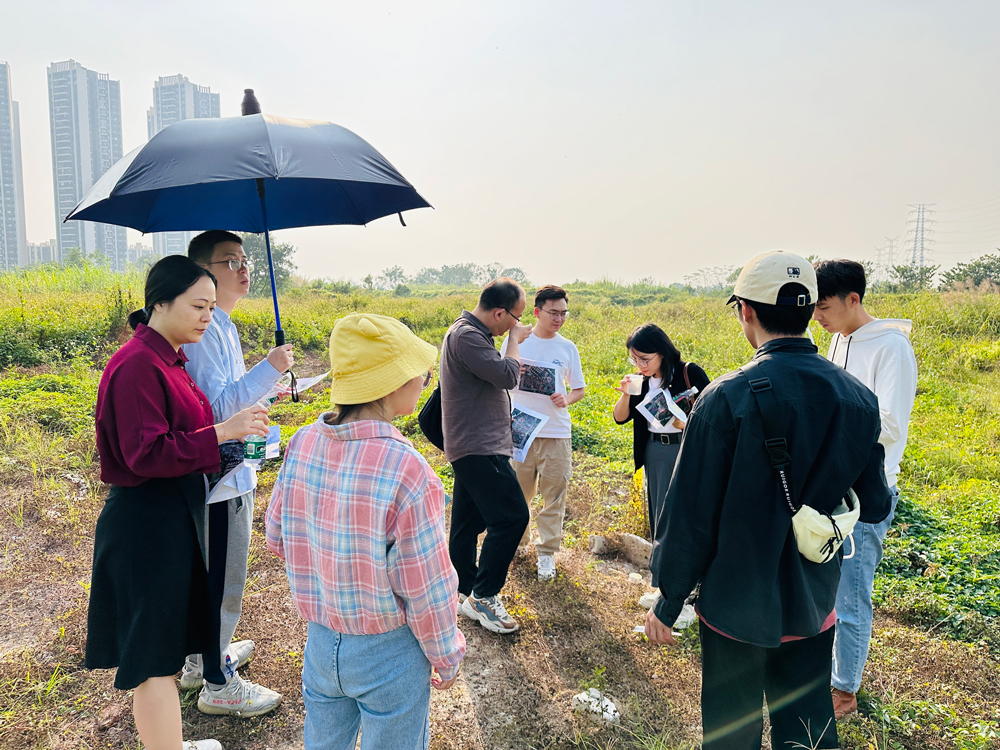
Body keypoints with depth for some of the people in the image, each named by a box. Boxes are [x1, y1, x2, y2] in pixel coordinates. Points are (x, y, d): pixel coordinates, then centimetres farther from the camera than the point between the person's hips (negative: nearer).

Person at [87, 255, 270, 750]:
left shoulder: (167, 360, 11)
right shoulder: (137, 365, -19)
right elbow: (145, 454, -24)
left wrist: (235, 429, 7)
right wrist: (221, 432, -25)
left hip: (175, 514, 10)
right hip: (146, 522, -10)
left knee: (165, 642, 21)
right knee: (155, 652, 2)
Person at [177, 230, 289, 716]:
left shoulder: (222, 324, 11)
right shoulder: (203, 329, -21)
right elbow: (215, 409, -26)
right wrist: (269, 369, -29)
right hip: (221, 479, -10)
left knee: (213, 577, 23)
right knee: (226, 583, 4)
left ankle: (201, 657, 41)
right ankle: (218, 685, 21)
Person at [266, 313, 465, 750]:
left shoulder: (302, 443, -11)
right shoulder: (405, 469, -29)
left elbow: (277, 538, 2)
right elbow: (426, 587, -20)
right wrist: (446, 658, -4)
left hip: (320, 642, 5)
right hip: (388, 652, -5)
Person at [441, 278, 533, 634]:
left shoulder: (468, 332, 16)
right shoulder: (466, 335, -18)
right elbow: (507, 376, -23)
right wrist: (515, 340, -7)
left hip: (473, 445, 11)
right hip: (478, 447, -11)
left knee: (469, 521, 15)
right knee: (512, 516, -10)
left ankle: (466, 593, 25)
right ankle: (483, 596, 0)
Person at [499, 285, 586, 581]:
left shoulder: (568, 348, 5)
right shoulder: (514, 341, 1)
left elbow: (579, 388, 11)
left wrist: (566, 399, -11)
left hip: (556, 432, 1)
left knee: (554, 495, 4)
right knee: (517, 491, 9)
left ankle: (547, 551, 18)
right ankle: (518, 539, 33)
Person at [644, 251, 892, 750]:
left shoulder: (727, 398, -22)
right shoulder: (858, 398, -7)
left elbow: (691, 518, -18)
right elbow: (874, 506, 3)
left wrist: (667, 603, -5)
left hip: (737, 609, -4)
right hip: (815, 607, 5)